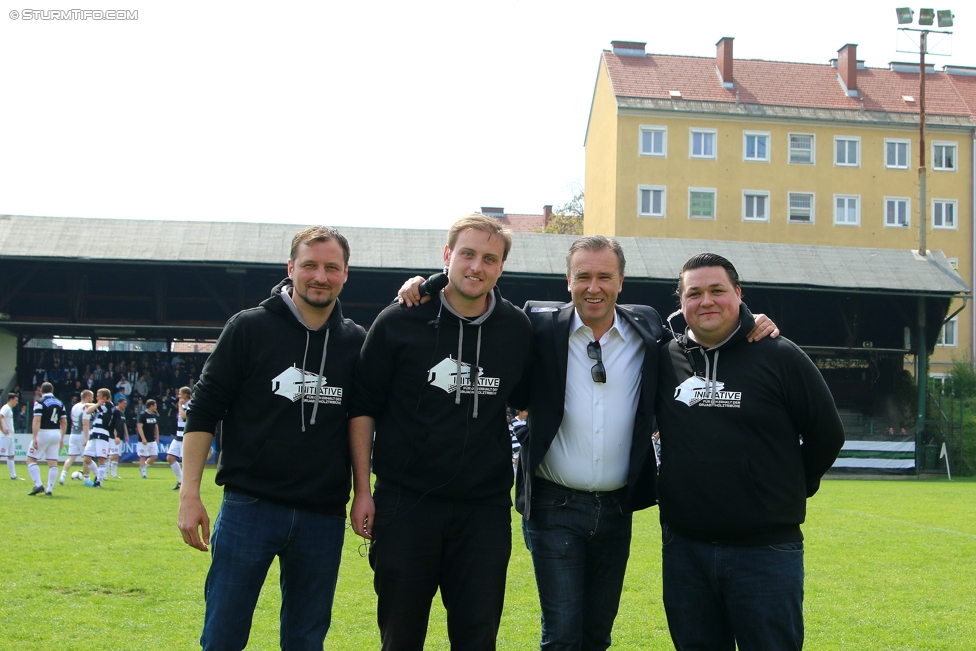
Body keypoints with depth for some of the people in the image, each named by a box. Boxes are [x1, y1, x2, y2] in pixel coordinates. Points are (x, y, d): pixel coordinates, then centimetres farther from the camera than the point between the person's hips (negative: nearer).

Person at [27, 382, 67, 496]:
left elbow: (37, 420, -16)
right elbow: (64, 422, 12)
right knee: (53, 463, 6)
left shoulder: (40, 402, -6)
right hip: (56, 434, 5)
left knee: (31, 460, 6)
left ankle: (38, 485, -7)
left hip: (43, 433, -5)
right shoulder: (60, 403, 11)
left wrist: (34, 438, -17)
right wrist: (61, 438, 19)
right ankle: (49, 489, 4)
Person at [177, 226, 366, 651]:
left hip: (323, 516, 3)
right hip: (249, 506, -2)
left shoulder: (357, 342, 6)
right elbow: (202, 412, -1)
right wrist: (190, 494, -7)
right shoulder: (250, 328, -2)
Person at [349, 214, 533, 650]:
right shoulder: (399, 322, -3)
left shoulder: (517, 329, 2)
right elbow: (363, 408, 2)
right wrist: (362, 491, -2)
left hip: (486, 507, 2)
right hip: (406, 501, -1)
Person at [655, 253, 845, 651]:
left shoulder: (780, 357, -4)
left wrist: (790, 492, 10)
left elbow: (827, 434, 3)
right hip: (683, 547, 4)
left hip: (765, 548, -3)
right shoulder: (665, 360, 5)